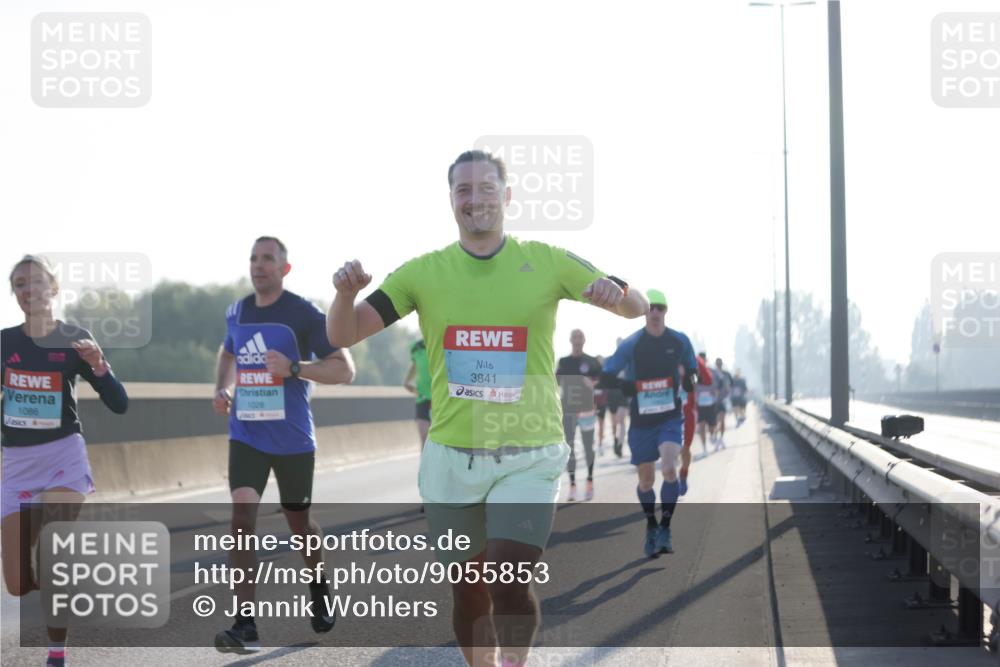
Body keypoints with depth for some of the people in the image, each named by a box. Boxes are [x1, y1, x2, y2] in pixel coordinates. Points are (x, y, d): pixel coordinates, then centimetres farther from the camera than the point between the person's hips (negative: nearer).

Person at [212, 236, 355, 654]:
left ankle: (319, 592, 44)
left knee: (298, 523, 12)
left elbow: (345, 370, -12)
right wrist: (222, 389, 8)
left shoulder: (304, 314, -10)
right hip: (246, 435, 3)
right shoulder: (236, 313, 6)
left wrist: (294, 368, -26)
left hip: (293, 439, -3)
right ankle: (245, 627, -19)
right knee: (242, 515, -16)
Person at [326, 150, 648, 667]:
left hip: (528, 458, -2)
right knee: (467, 591, 9)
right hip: (451, 455, 2)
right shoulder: (423, 272, 2)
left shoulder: (547, 263, 0)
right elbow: (343, 335, -1)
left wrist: (615, 290, -20)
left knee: (509, 582, -19)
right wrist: (345, 293, -23)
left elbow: (636, 308, 5)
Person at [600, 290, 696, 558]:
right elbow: (606, 375, -4)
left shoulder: (680, 341, 0)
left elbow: (691, 369, 16)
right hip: (641, 421, 0)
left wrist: (689, 380, -8)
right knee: (646, 479, 8)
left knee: (669, 468, -22)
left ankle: (665, 529, -11)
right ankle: (651, 528, 32)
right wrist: (632, 387, -21)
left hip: (670, 418, 0)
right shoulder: (631, 344, -6)